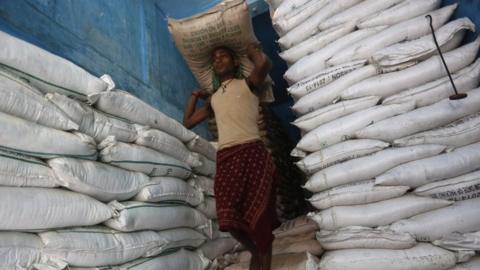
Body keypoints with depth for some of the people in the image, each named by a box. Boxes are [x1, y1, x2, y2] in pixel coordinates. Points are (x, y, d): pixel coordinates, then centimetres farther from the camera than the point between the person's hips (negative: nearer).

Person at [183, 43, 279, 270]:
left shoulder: (248, 84, 12)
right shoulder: (213, 99, 27)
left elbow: (264, 64, -11)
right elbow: (187, 122, 35)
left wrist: (253, 50, 9)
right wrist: (195, 96, 35)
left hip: (251, 152, -4)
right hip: (225, 158, 4)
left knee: (258, 215, -5)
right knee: (229, 218, -4)